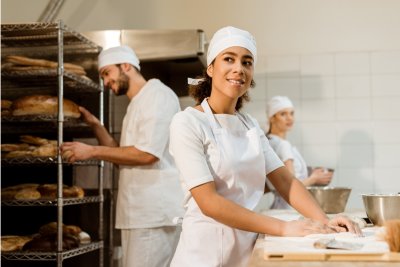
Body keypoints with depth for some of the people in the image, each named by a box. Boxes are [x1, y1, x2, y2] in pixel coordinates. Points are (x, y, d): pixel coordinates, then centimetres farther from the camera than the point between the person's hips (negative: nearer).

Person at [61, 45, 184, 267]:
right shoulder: (137, 104, 21)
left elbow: (148, 154, -20)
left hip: (156, 210, -9)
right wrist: (94, 124, 10)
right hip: (140, 210, 9)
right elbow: (122, 155, 18)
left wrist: (92, 151, -14)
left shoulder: (158, 95, -9)